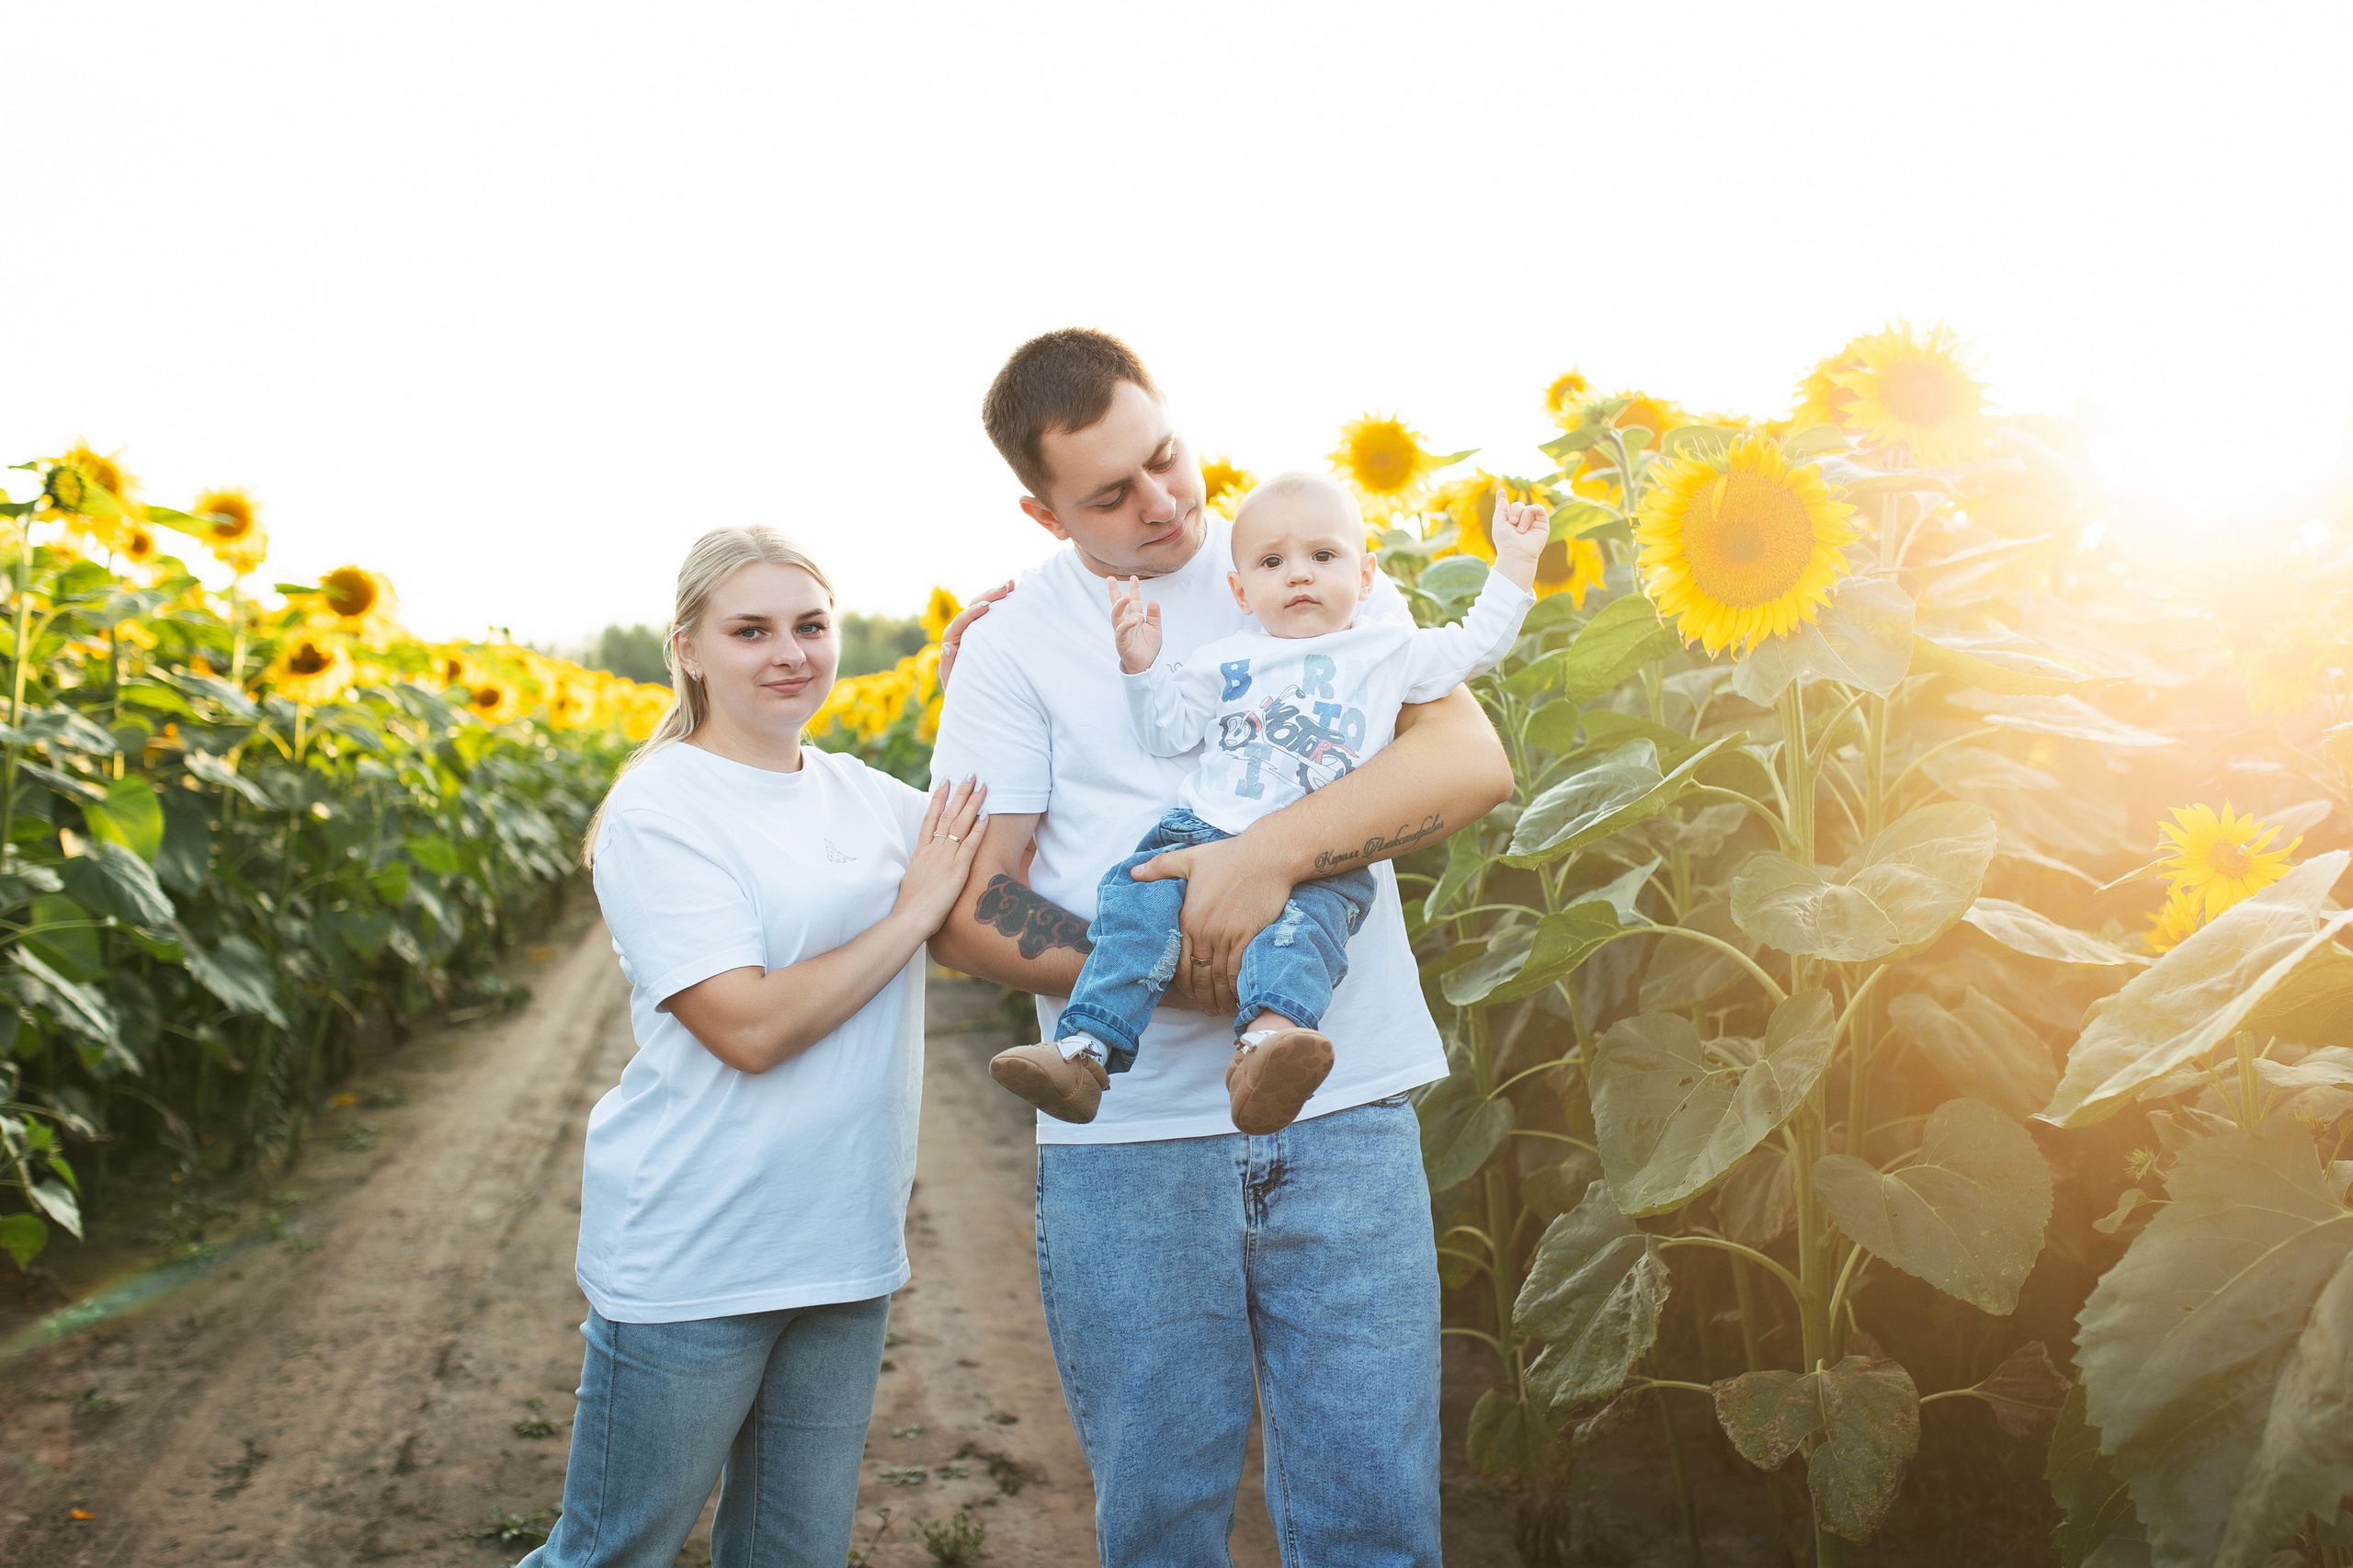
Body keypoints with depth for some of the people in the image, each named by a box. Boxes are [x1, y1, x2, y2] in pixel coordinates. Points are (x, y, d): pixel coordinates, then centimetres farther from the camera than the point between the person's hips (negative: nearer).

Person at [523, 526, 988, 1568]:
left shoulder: (862, 796, 7)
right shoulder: (659, 809, -12)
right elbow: (752, 1027, -20)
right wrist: (912, 913, -15)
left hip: (845, 1246, 6)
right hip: (690, 1260, -6)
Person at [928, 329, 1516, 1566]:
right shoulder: (1016, 642, 3)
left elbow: (1474, 759, -8)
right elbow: (967, 913, -2)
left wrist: (1271, 852, -22)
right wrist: (1165, 977, -17)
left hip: (1345, 1118, 0)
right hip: (1128, 1140, 0)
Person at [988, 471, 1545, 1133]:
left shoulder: (1390, 651, 19)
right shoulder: (1225, 661, 22)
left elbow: (1474, 645, 19)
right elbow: (1169, 731, 21)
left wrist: (1513, 565, 13)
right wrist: (1141, 667, 7)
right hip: (1205, 832, 3)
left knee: (1302, 924, -34)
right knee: (1138, 898, -23)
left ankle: (1265, 1042, -60)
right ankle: (1083, 1051, -27)